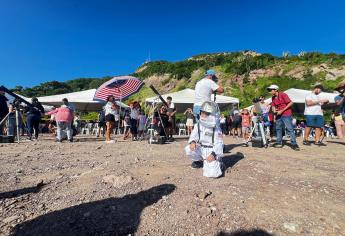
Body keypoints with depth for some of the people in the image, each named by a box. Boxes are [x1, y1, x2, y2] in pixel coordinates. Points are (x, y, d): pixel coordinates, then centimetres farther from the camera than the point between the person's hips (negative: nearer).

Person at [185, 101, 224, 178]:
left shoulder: (216, 129, -13)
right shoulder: (198, 125, -2)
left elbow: (218, 144, -15)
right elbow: (194, 135, -4)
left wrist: (213, 154, -30)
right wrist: (192, 141, -28)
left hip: (212, 152, -4)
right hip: (201, 149, 5)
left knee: (212, 174, -22)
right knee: (189, 149, -25)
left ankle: (217, 164, 16)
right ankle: (200, 160, 8)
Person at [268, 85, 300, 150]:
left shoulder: (283, 95, -10)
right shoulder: (273, 98, 9)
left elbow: (291, 103, -13)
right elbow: (273, 106, 16)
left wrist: (282, 110, -16)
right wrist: (274, 110, -7)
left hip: (286, 115, -7)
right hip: (278, 115, 7)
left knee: (290, 129, -7)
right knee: (278, 128, 10)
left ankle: (294, 144, -3)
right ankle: (279, 143, 18)